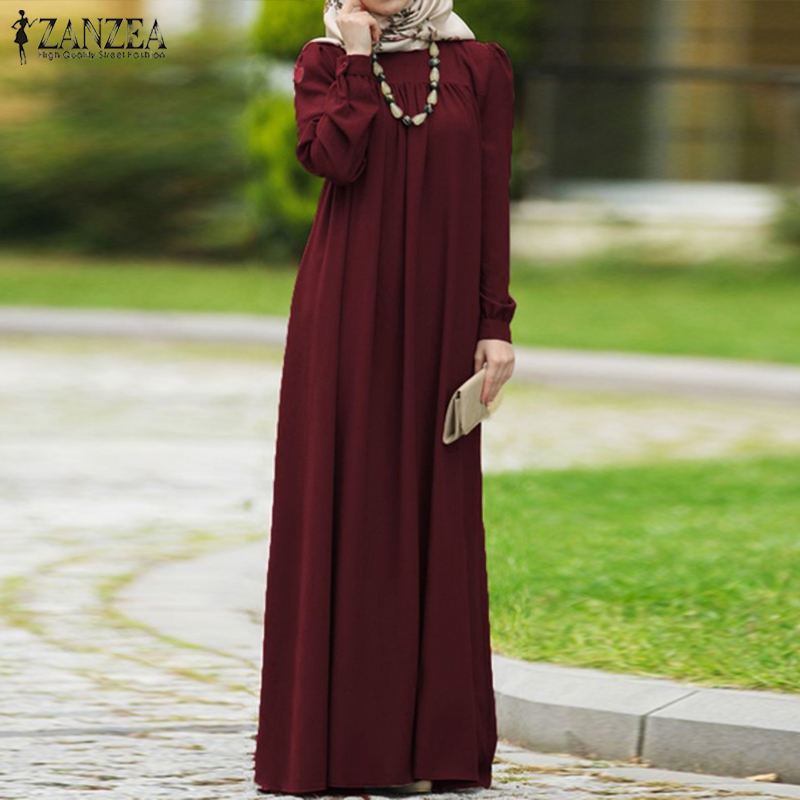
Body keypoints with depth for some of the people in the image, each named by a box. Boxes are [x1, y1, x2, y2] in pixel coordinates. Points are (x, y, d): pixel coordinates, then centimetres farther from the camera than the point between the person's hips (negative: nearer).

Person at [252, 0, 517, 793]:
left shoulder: (479, 68, 4)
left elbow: (492, 203, 2)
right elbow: (334, 159, -15)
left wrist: (495, 325, -3)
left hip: (434, 313, 1)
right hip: (345, 311, -1)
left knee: (430, 513, 2)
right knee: (342, 504, -2)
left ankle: (424, 735, 7)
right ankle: (336, 733, 2)